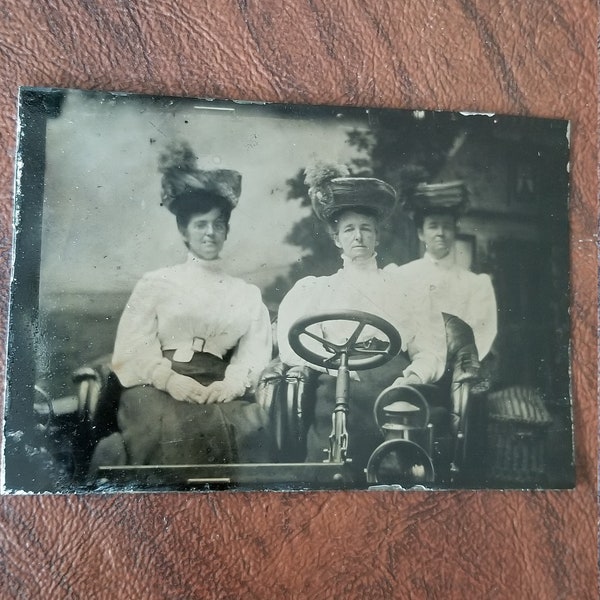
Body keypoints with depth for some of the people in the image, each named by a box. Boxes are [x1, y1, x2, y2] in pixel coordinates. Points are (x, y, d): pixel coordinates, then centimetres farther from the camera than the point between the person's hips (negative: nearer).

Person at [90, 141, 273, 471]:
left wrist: (233, 382, -13)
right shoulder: (156, 282, 16)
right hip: (157, 387, -1)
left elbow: (255, 349, 8)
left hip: (221, 391, 2)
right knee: (177, 432, -34)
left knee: (248, 428, -30)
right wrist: (169, 378, -14)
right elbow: (133, 346, 4)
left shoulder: (247, 293, 21)